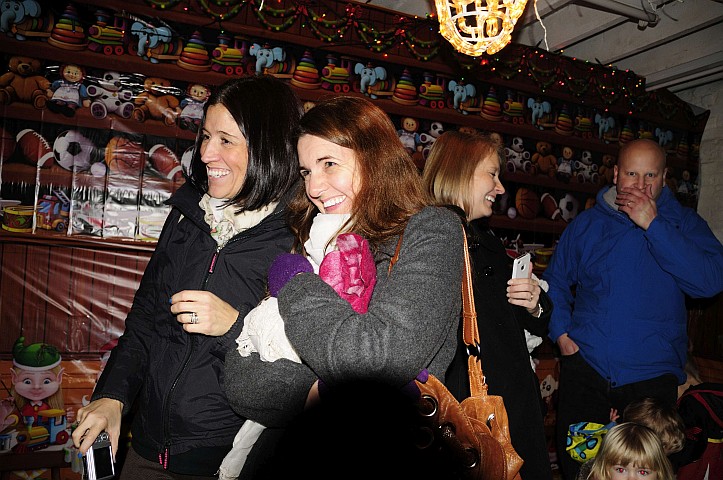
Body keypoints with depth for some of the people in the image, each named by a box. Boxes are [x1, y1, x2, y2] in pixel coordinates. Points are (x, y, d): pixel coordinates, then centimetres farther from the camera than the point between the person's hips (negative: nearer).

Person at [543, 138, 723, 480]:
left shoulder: (684, 223, 1)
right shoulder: (586, 223, 6)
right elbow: (556, 281, 14)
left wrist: (653, 225, -18)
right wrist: (561, 333, -1)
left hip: (653, 375, -1)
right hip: (585, 366, 1)